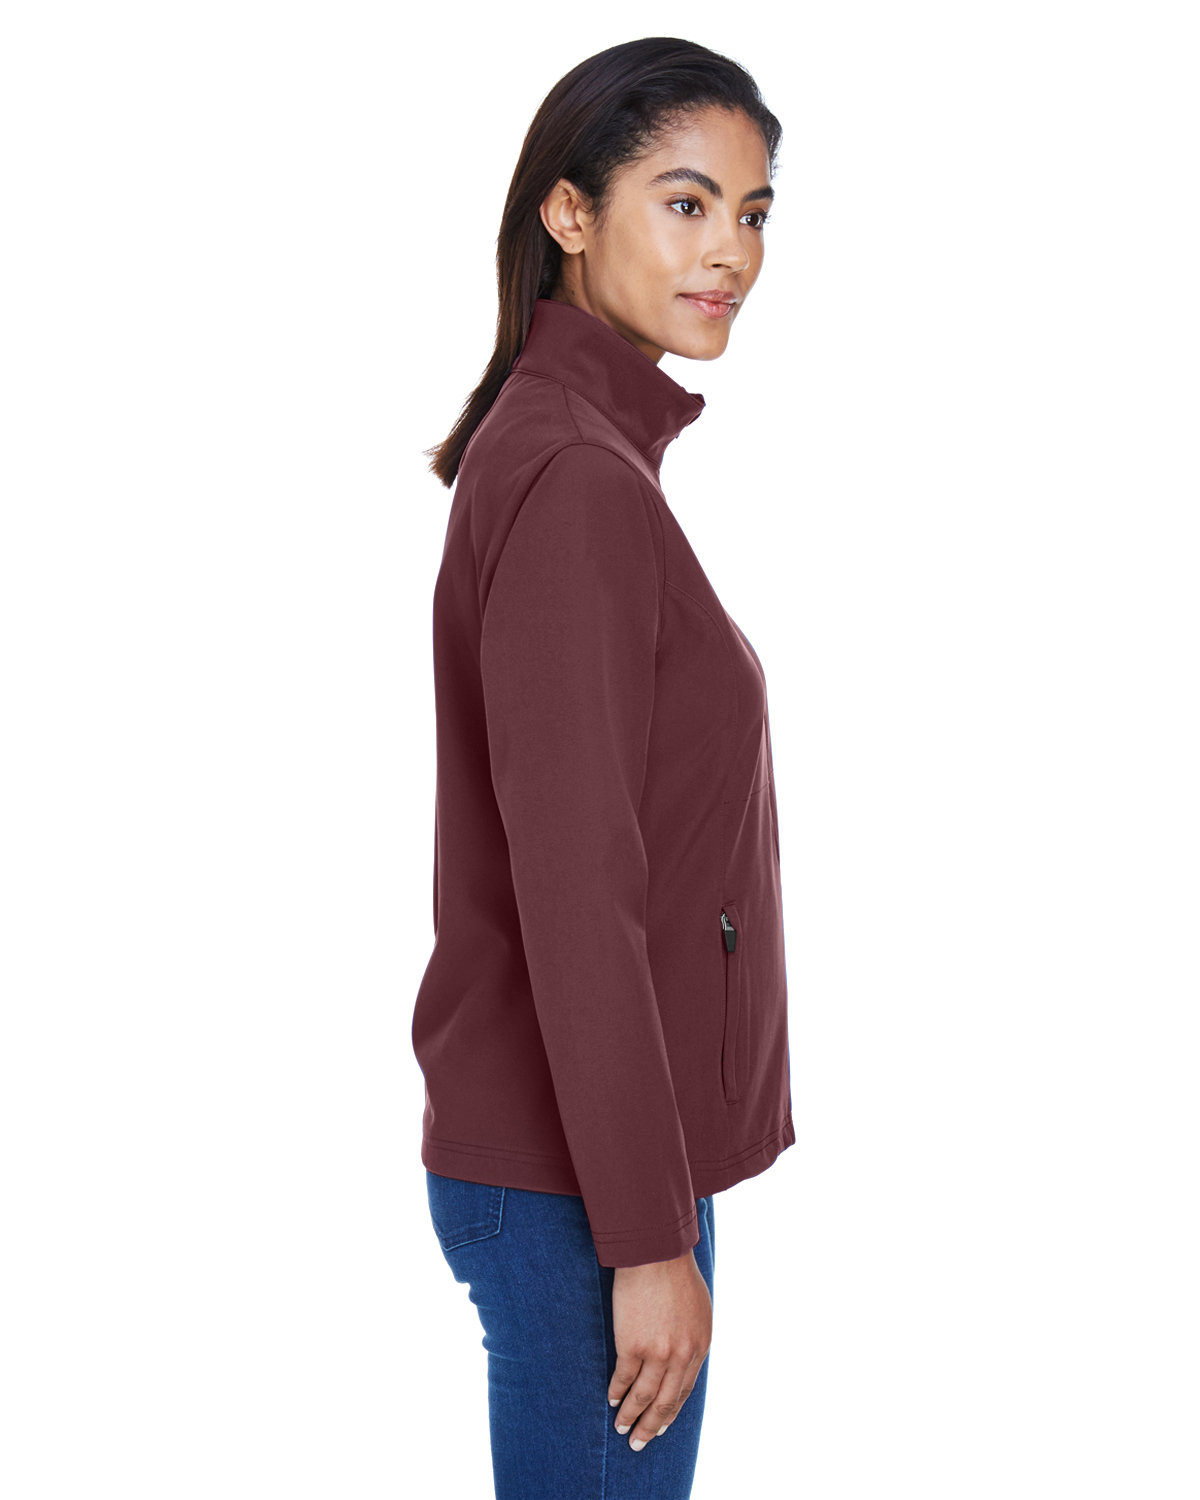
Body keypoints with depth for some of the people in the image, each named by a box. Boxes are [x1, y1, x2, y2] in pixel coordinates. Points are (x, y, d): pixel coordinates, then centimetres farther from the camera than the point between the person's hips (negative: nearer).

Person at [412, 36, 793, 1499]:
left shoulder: (570, 447, 11)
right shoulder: (576, 478, -19)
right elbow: (571, 894, -22)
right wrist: (650, 1236, -19)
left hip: (592, 1145, 9)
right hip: (579, 1177, -9)